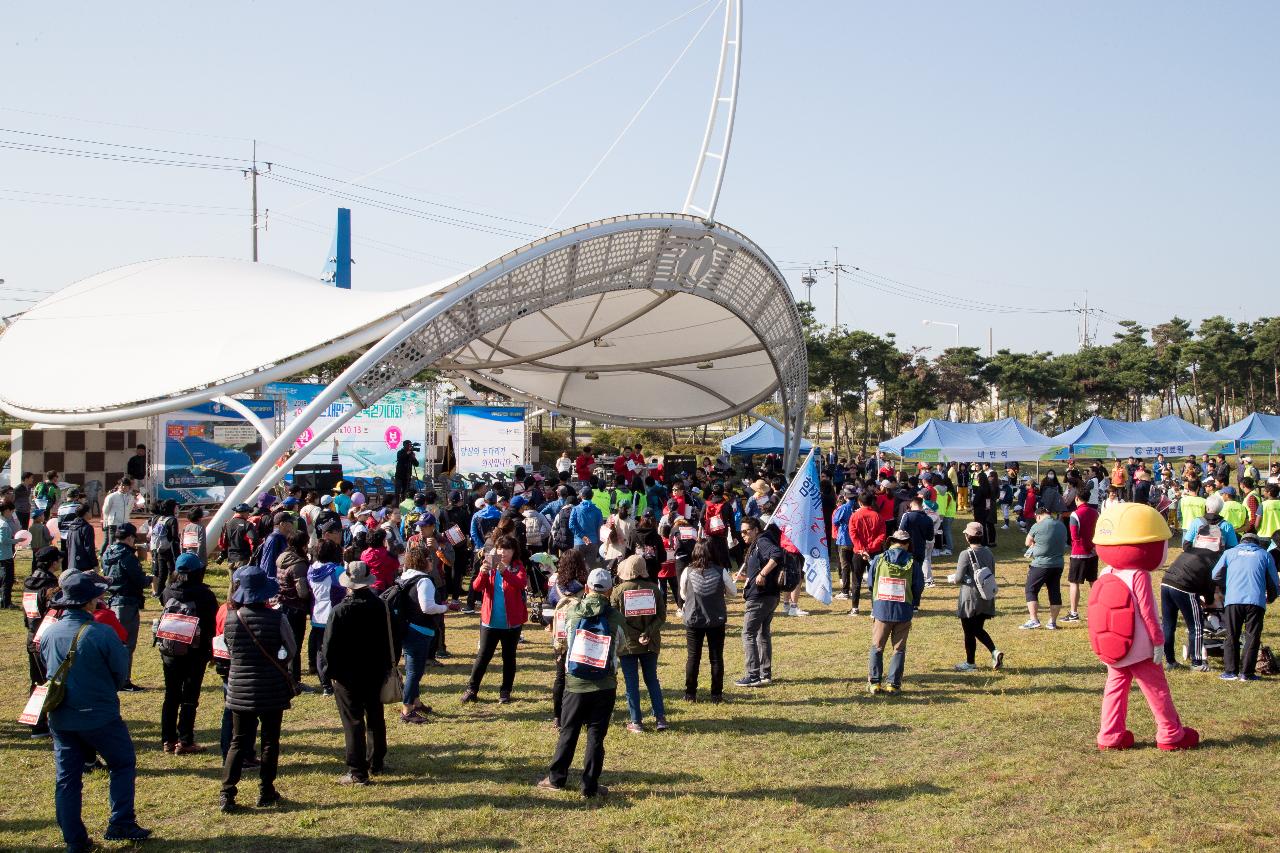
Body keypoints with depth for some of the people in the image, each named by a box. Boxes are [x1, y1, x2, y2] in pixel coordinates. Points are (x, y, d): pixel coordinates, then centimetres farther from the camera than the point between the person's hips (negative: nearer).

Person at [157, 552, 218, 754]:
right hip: (195, 653, -3)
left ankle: (168, 740, 16)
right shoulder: (205, 595, -13)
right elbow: (211, 625, -8)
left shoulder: (168, 592, -5)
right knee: (190, 697, 4)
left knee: (171, 695, 13)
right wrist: (211, 651, 1)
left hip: (169, 651, 3)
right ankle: (185, 741, 4)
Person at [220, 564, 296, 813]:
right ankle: (266, 792, 17)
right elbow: (291, 651, 1)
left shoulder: (230, 619, -7)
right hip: (272, 689, -2)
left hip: (240, 688, 2)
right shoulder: (276, 619, -12)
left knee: (238, 741, 9)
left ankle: (227, 793, 1)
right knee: (270, 740, 12)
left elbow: (230, 651, 7)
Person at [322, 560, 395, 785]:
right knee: (375, 718, 17)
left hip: (348, 675, -4)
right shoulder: (380, 606, -4)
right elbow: (389, 640, 5)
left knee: (353, 722, -1)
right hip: (375, 672, 5)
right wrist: (386, 666, 15)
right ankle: (376, 764, 29)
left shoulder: (340, 610, -17)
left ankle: (357, 773, 0)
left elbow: (329, 646, -14)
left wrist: (331, 671, -1)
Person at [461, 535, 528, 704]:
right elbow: (476, 587, -11)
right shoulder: (489, 566, 2)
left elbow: (521, 583, -24)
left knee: (509, 657, 9)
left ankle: (505, 692, 19)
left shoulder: (517, 568, -2)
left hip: (512, 622, -1)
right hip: (490, 621, 1)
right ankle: (471, 689, 12)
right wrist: (482, 573, -32)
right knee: (483, 656, 4)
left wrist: (504, 572, -39)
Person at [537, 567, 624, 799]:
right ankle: (590, 786, 8)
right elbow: (620, 644, 6)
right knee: (596, 736, 4)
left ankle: (556, 778, 23)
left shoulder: (573, 610, -4)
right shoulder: (615, 617, -7)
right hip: (605, 686, -1)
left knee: (568, 732, 14)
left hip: (575, 684, 1)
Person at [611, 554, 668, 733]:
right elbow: (662, 615, -6)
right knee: (652, 680, 16)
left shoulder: (618, 591, -9)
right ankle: (660, 718, 10)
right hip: (650, 644, 2)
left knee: (631, 684, 6)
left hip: (627, 644, -2)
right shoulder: (653, 589, -3)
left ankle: (636, 722, 7)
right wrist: (647, 633, -12)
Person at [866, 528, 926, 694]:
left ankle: (874, 683, 7)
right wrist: (913, 608, 16)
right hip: (904, 612, 0)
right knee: (899, 649, 10)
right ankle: (893, 683, 7)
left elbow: (871, 585, 6)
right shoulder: (912, 563, -2)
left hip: (881, 610, 0)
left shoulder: (879, 560, 0)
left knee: (877, 647, 11)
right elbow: (918, 589, 3)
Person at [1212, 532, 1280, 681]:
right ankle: (1246, 673, 3)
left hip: (1233, 600, 1)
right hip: (1256, 601, -1)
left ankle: (1230, 671, 7)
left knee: (1232, 637, 9)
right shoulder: (1265, 555, 17)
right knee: (1252, 637, 6)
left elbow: (1216, 576, 15)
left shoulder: (1230, 552, 18)